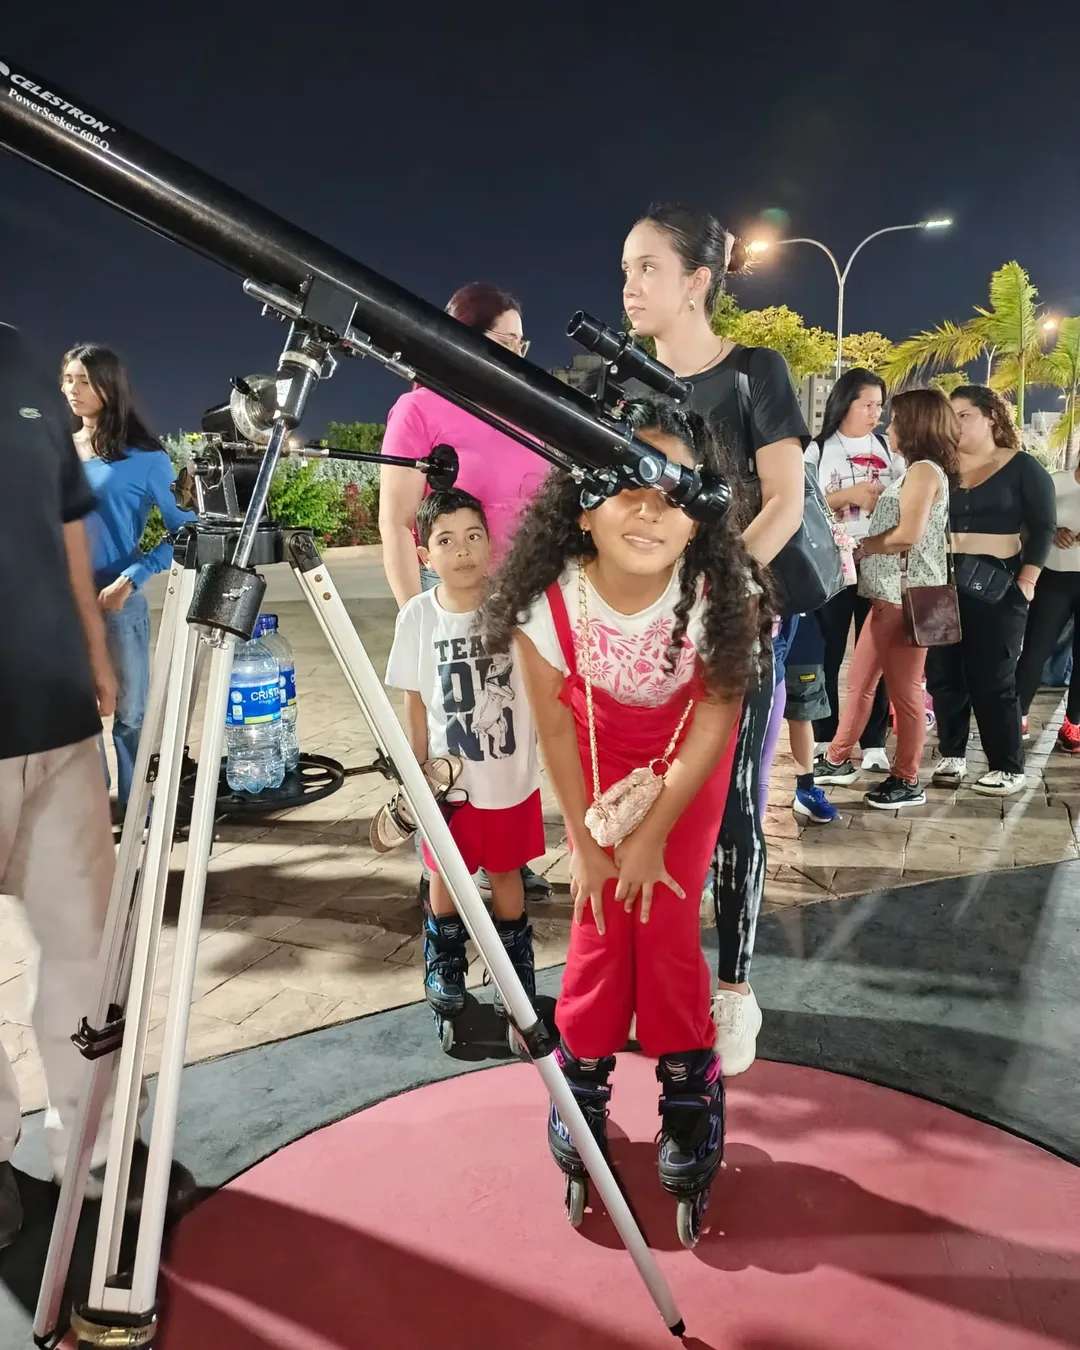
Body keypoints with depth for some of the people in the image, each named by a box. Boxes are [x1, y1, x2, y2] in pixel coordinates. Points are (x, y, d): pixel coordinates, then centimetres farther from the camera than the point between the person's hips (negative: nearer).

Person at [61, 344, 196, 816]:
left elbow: (184, 530, -7)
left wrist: (132, 578, -16)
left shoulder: (144, 455, -4)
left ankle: (135, 810, 15)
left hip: (118, 599, -4)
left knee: (129, 711, 4)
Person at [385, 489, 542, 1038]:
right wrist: (418, 773, 0)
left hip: (511, 776, 0)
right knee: (445, 875, 13)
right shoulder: (416, 615, -9)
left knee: (504, 872, 14)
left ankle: (516, 970, 36)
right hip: (448, 778, 1)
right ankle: (444, 968, 38)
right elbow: (415, 701, -1)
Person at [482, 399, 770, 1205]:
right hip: (601, 746, 1)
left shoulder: (723, 595, -33)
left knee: (666, 916, -6)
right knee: (600, 915, -2)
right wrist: (585, 843, -8)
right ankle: (584, 1076, 23)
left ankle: (689, 1086, 18)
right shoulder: (547, 601, -31)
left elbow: (714, 722, -20)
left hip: (687, 753, -1)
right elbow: (555, 728, -15)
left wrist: (653, 834, -14)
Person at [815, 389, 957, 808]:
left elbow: (908, 535, -21)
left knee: (903, 688, -1)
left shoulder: (925, 470, -11)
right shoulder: (916, 471, 19)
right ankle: (837, 760, 25)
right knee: (860, 680, 14)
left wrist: (860, 546, -7)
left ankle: (907, 781, 10)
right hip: (890, 593, 10)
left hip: (909, 595, -10)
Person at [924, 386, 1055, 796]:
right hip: (943, 583, 4)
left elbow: (1042, 528, -2)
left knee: (992, 678, -4)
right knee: (943, 674, 5)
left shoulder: (1022, 468, 2)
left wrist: (1026, 581, -12)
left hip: (997, 586, -4)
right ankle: (951, 756, 17)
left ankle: (1008, 767, 7)